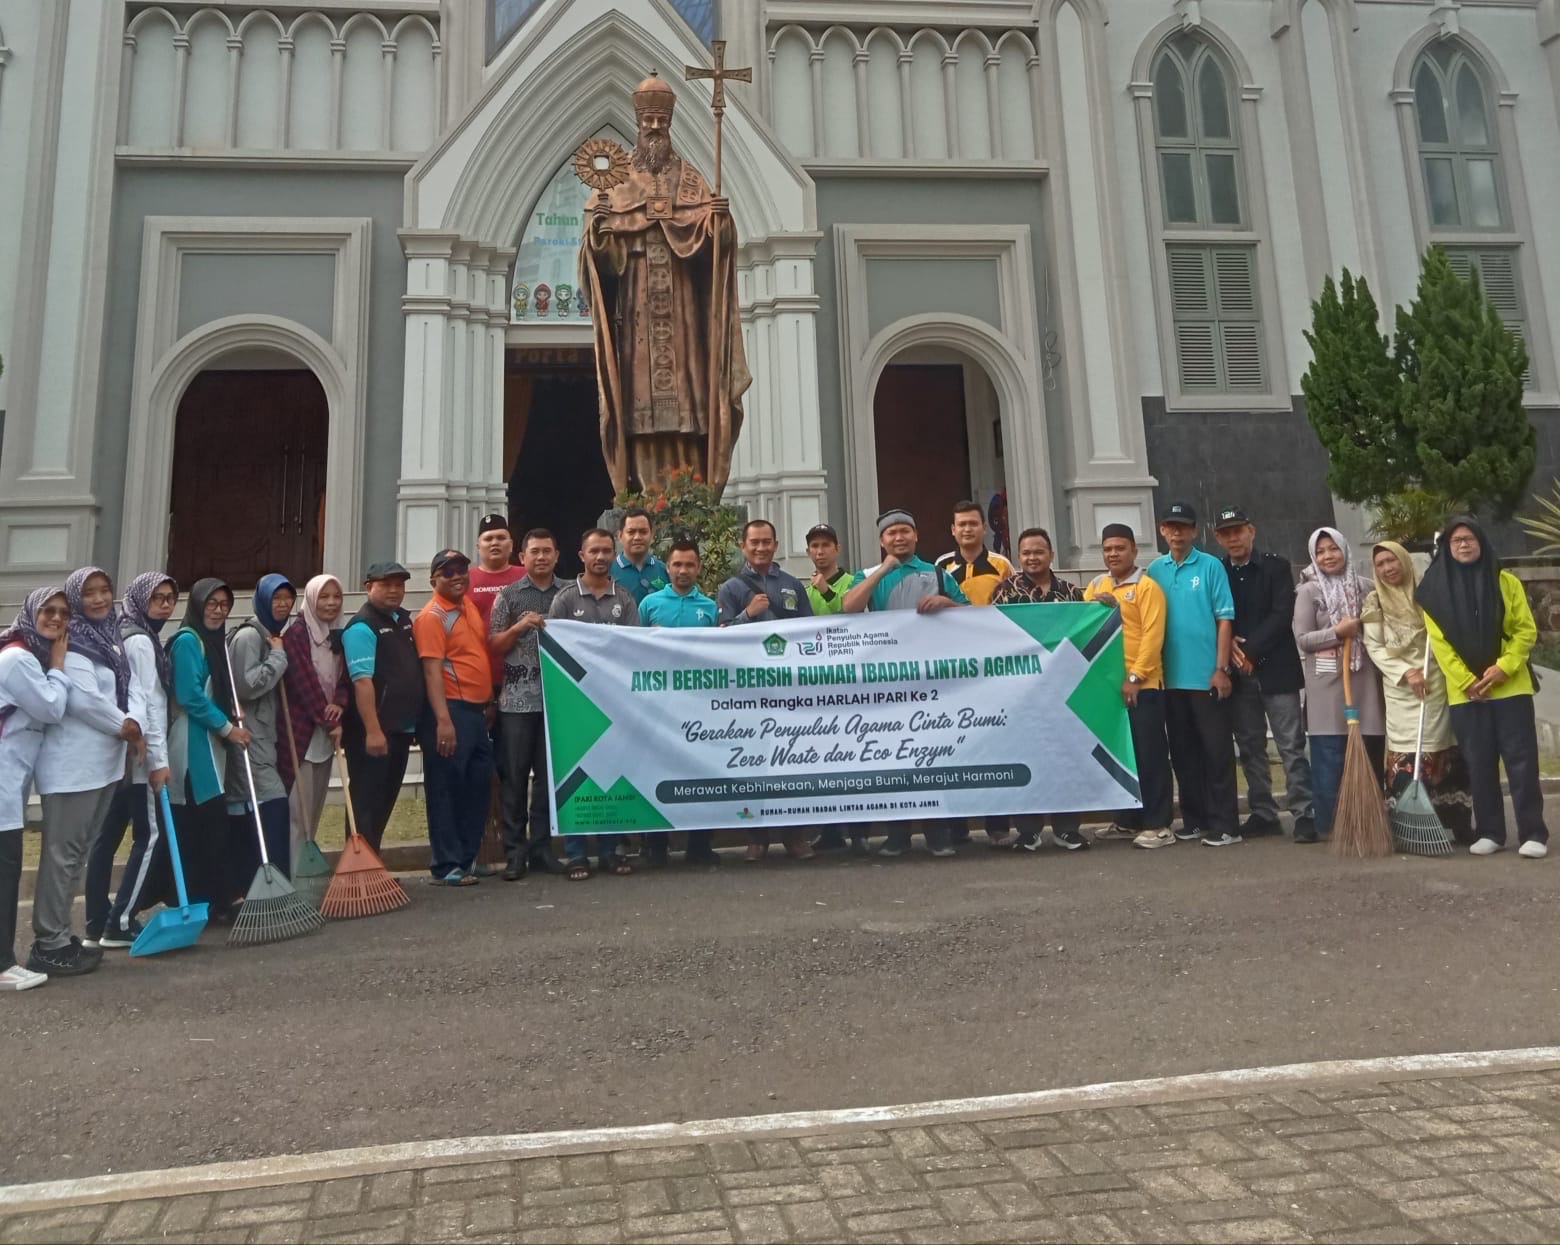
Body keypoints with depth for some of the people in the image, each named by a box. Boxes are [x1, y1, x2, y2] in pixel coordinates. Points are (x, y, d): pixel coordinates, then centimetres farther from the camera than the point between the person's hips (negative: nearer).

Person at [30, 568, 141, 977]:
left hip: (104, 761, 9)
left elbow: (131, 687, 5)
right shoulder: (71, 644, -12)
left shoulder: (114, 640, 14)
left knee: (79, 850, 15)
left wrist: (135, 722, -13)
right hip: (72, 764, -9)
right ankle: (49, 945, 1)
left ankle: (59, 936, 24)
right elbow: (83, 699, -21)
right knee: (62, 852, -5)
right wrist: (123, 726, -9)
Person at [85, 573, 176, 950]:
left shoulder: (129, 637, 17)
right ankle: (120, 924, -3)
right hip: (137, 753, -9)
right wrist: (158, 758, -19)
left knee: (108, 836, 8)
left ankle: (98, 924, 12)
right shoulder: (140, 640, -12)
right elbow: (144, 702, -18)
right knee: (150, 834, -4)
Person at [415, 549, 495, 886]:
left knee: (479, 786, 12)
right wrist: (443, 720, -25)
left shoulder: (469, 605, 13)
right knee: (447, 789, 0)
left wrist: (489, 703, 20)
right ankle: (447, 865, 8)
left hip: (478, 710, 8)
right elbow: (432, 670, -18)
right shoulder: (431, 617, -10)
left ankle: (468, 857, 23)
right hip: (451, 710, -8)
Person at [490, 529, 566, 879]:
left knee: (548, 774, 7)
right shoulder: (508, 596, 6)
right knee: (515, 775, 1)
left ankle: (540, 847, 16)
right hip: (517, 698, -2)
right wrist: (519, 627, -12)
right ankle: (514, 851, 8)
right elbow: (493, 646, 3)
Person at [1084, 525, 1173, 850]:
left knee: (1149, 755, -2)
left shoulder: (1147, 586, -4)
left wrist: (1135, 677, -18)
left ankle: (1157, 825, 4)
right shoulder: (1095, 586, 13)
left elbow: (1152, 636, -12)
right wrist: (1096, 607, -9)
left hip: (1142, 685, -6)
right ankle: (1126, 821, 22)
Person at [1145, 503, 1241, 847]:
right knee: (1182, 752, 11)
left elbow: (1225, 619, -6)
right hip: (1171, 677, 4)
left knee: (1217, 751, 1)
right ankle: (1194, 819, 21)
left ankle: (1223, 824, 7)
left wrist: (1221, 668, -11)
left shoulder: (1211, 566, -3)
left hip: (1206, 675, -4)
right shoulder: (1155, 570, 7)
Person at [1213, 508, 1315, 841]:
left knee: (1291, 746, -4)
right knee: (1250, 747, 7)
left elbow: (1282, 615, -7)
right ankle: (1263, 814, 15)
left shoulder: (1276, 567, 3)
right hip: (1237, 674, 3)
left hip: (1275, 669, -3)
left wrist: (1251, 651, -13)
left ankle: (1304, 813, 0)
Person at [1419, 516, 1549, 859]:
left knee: (1521, 759, -1)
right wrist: (1467, 681, -11)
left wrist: (1504, 666, -14)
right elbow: (1439, 643, -2)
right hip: (1464, 692, 0)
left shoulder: (1506, 582, 3)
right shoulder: (1436, 589, 2)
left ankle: (1533, 833, 6)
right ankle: (1489, 832, 14)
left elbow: (1526, 630, 0)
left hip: (1510, 687, 0)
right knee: (1479, 764, 5)